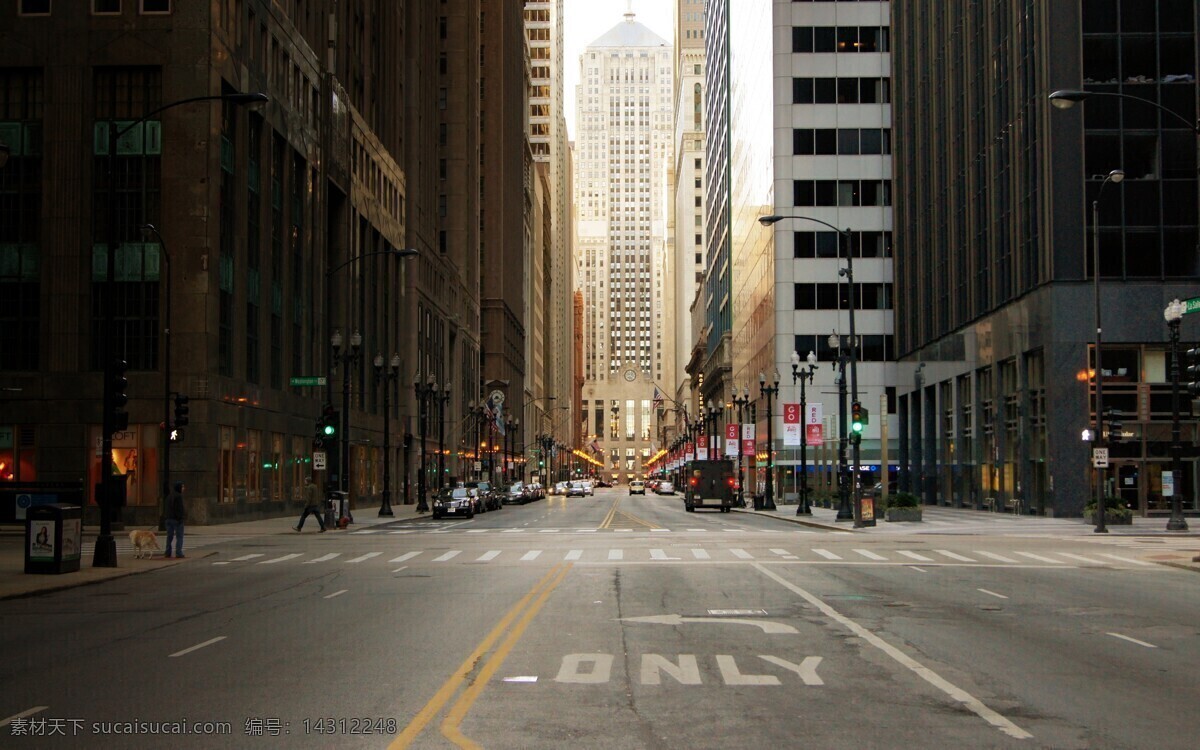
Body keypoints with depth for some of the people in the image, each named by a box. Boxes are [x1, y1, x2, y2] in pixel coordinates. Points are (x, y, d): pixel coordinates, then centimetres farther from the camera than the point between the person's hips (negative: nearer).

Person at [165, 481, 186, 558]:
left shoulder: (169, 496, 15)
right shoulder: (179, 496, -11)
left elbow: (168, 508, 15)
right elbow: (180, 508, -18)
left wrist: (167, 518, 16)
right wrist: (180, 519, -19)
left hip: (169, 519, 8)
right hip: (177, 519, -8)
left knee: (169, 537, 8)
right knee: (179, 537, -5)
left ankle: (168, 553, 6)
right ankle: (178, 553, -10)